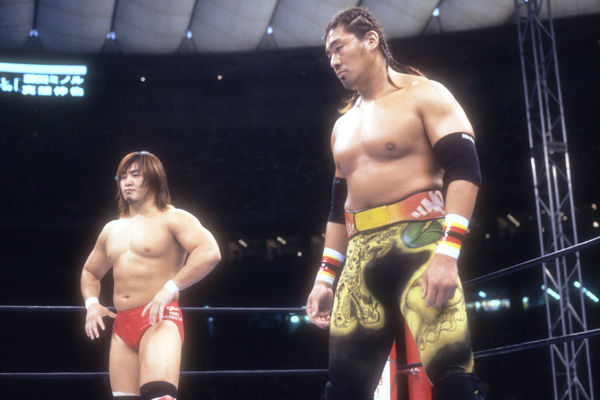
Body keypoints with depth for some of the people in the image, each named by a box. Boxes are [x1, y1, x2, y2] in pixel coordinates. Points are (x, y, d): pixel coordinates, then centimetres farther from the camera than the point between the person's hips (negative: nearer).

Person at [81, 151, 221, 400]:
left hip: (159, 320, -7)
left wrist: (170, 288, -25)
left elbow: (210, 252, -18)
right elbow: (90, 272, 33)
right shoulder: (112, 230, 20)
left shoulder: (173, 219, -1)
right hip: (122, 324, 7)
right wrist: (92, 303, 11)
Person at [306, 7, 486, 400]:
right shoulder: (343, 125, 24)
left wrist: (447, 252, -22)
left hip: (419, 240, -6)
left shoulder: (424, 94, 2)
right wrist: (325, 276, 19)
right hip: (361, 256, 7)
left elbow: (464, 170, -10)